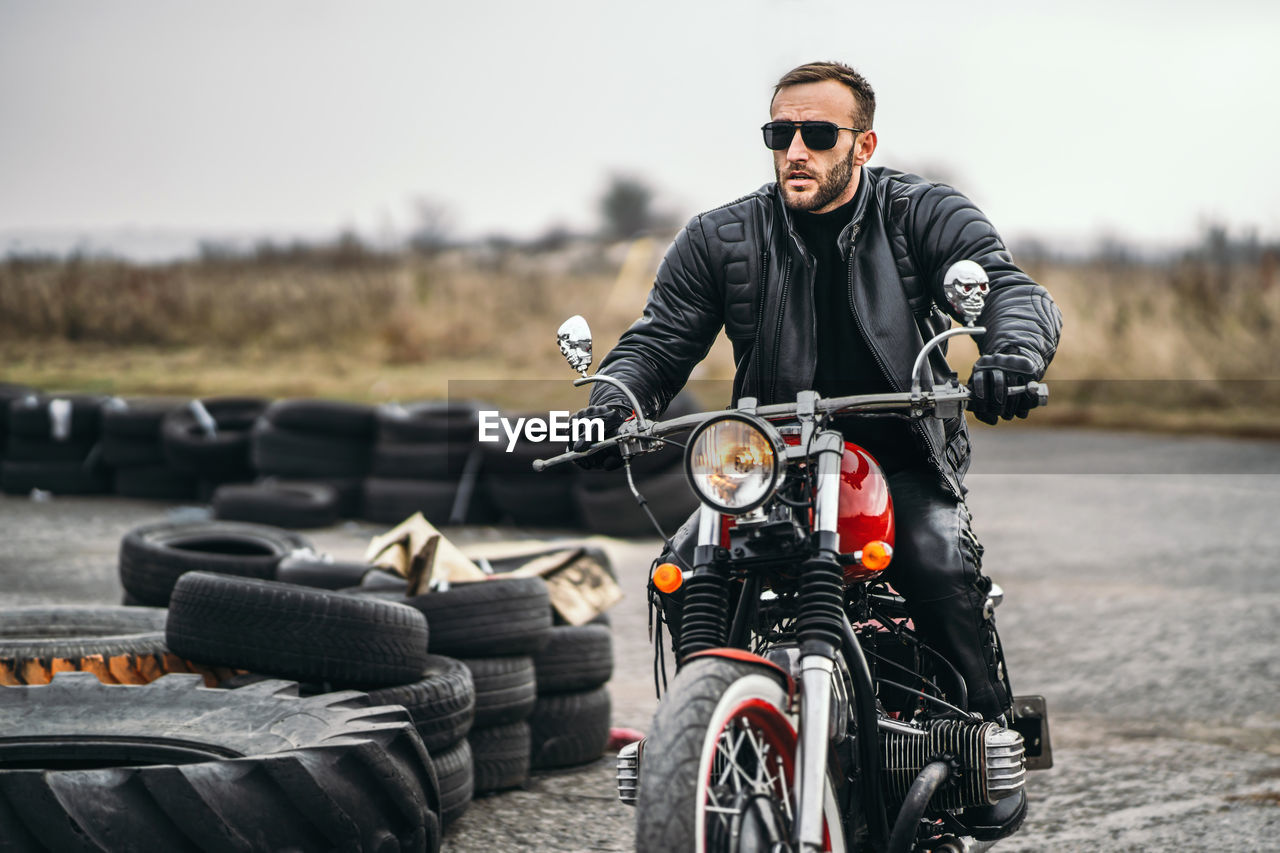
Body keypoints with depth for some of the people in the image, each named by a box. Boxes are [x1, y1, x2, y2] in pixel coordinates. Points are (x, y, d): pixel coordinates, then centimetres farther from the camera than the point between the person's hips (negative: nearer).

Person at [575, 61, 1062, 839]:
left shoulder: (925, 215, -4)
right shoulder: (720, 239, 3)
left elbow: (1011, 287, -18)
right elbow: (661, 338, 0)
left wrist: (1012, 352, -43)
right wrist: (615, 401, -24)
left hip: (904, 460, -2)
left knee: (939, 564, -29)